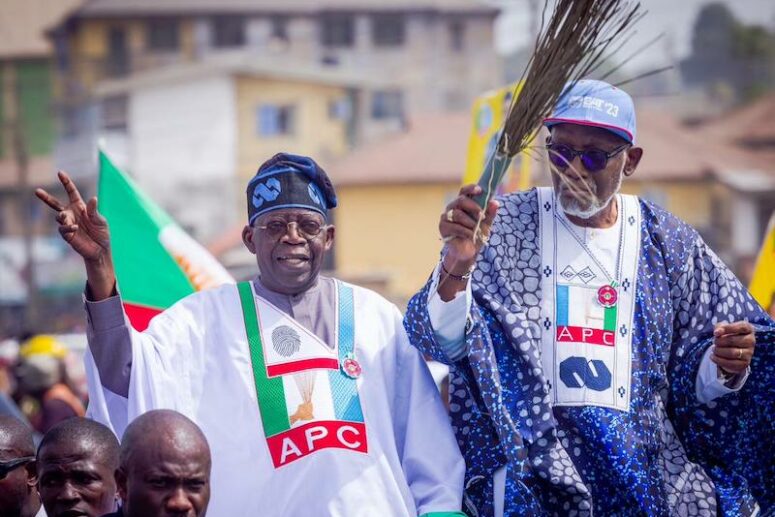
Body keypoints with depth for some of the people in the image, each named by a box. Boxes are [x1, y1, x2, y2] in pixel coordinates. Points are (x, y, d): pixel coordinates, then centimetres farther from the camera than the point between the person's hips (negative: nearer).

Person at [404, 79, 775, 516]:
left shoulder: (668, 243, 5)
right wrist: (458, 264, -32)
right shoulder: (506, 226, -1)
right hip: (534, 475, -2)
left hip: (647, 471, 2)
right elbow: (443, 341, -13)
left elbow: (692, 382, 10)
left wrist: (725, 367, -13)